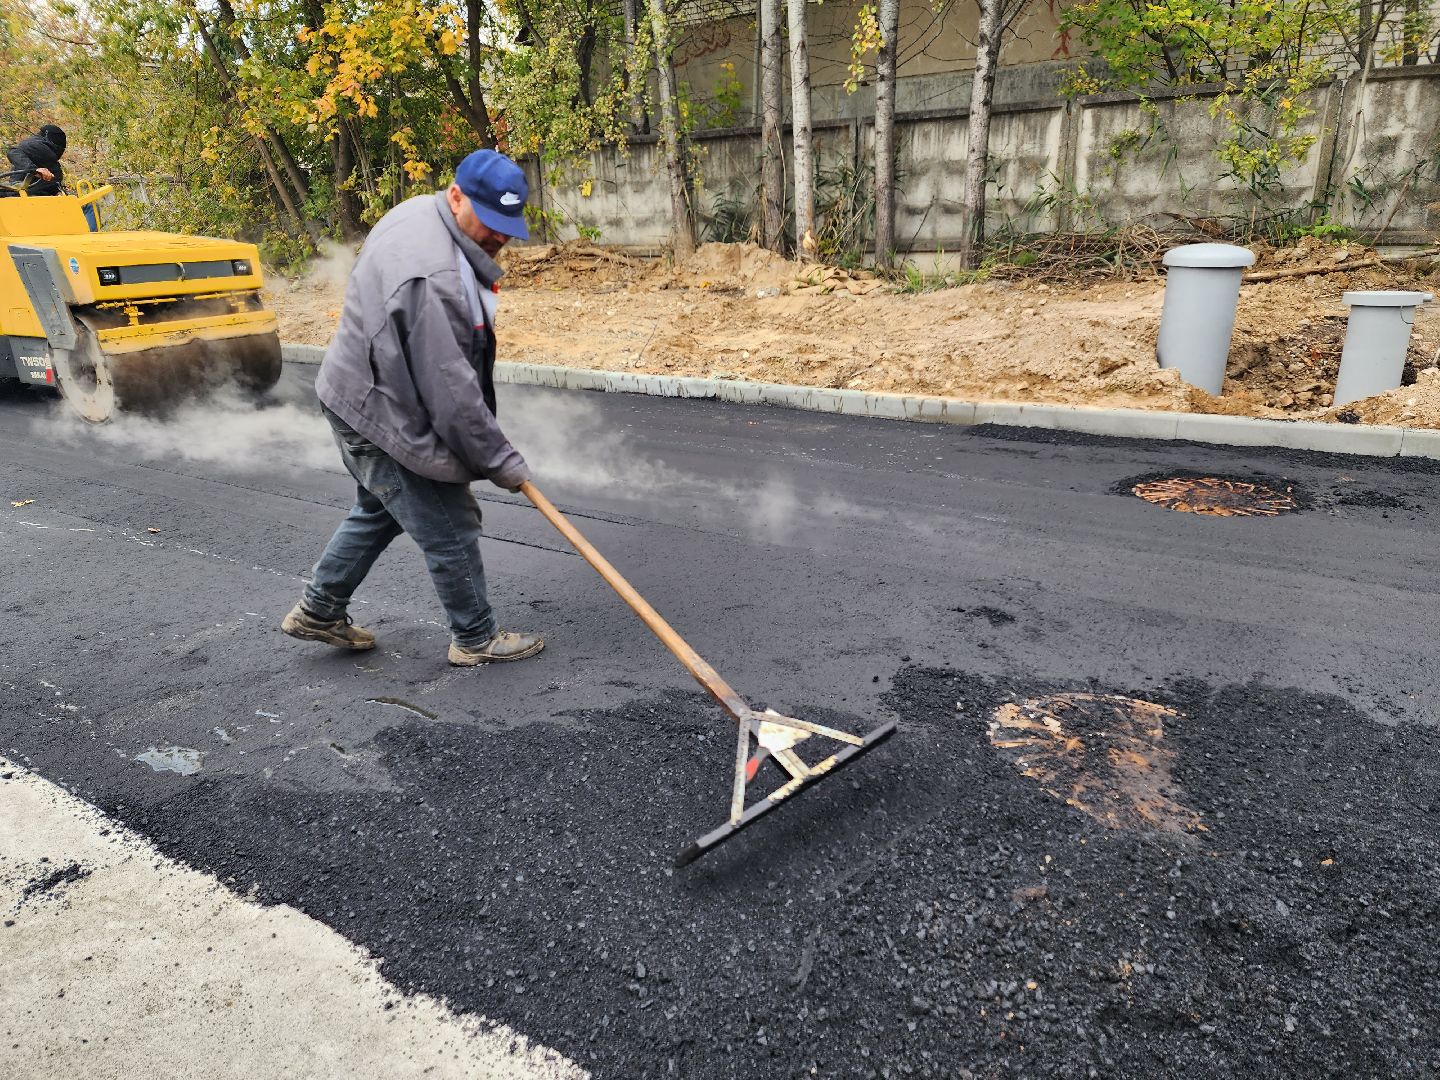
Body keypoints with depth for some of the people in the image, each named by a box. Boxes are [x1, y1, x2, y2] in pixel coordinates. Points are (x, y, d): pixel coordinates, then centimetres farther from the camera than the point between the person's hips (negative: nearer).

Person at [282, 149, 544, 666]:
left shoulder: (420, 212, 2)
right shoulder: (432, 276, -32)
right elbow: (449, 389, -30)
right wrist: (500, 460, -21)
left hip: (362, 398, 11)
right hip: (386, 418, -11)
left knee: (378, 511, 26)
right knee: (450, 530, 2)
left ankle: (318, 611, 40)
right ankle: (476, 639, 20)